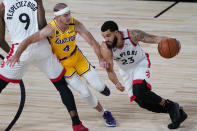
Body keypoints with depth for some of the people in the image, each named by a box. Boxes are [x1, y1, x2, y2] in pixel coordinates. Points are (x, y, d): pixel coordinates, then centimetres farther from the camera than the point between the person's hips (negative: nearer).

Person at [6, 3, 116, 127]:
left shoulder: (75, 24, -23)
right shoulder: (51, 29, -33)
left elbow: (93, 42, -20)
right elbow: (29, 40, -34)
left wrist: (101, 59, -34)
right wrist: (17, 55, -47)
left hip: (76, 56, 3)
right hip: (61, 63, -3)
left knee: (98, 86, -3)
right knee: (85, 92, -8)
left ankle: (101, 86, 38)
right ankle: (105, 113, 17)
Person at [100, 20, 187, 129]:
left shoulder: (132, 35, -29)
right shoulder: (105, 48, -26)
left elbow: (154, 38, -25)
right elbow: (110, 70, -20)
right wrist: (116, 83, -38)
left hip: (140, 64, -4)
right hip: (126, 70, 4)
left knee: (139, 91, -30)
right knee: (142, 102, 0)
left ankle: (170, 106, -13)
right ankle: (177, 113, 13)